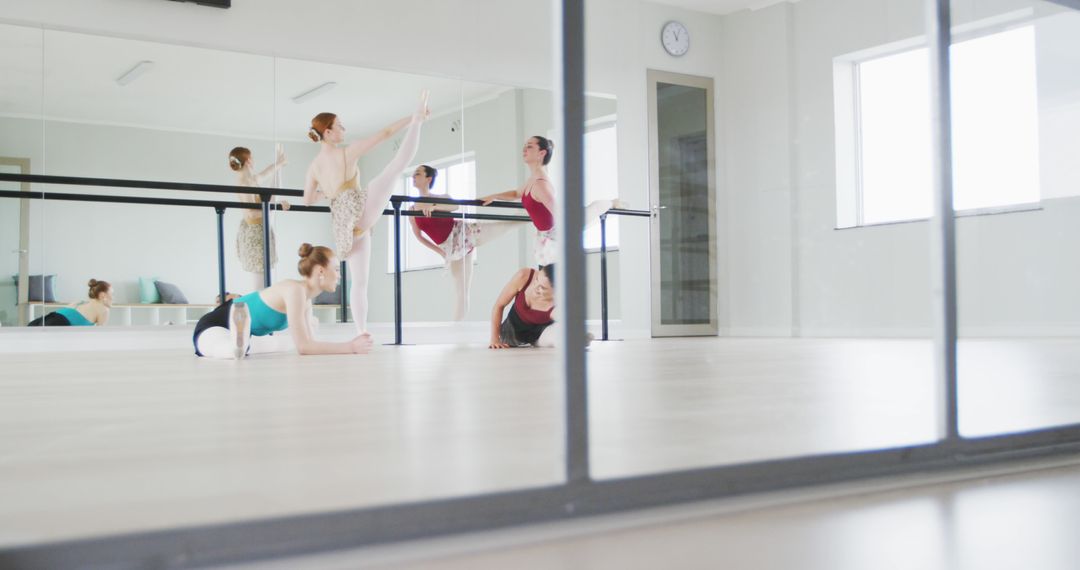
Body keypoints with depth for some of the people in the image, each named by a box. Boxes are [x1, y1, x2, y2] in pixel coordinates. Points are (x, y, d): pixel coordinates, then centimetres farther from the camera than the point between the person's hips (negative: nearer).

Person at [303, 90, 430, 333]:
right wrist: (413, 118, 6)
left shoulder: (314, 167, 14)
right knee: (400, 161, -12)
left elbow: (308, 200, 20)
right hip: (362, 209, -6)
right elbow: (385, 133, 0)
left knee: (359, 280, 11)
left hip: (344, 224, 6)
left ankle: (362, 332, 8)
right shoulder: (349, 152, 0)